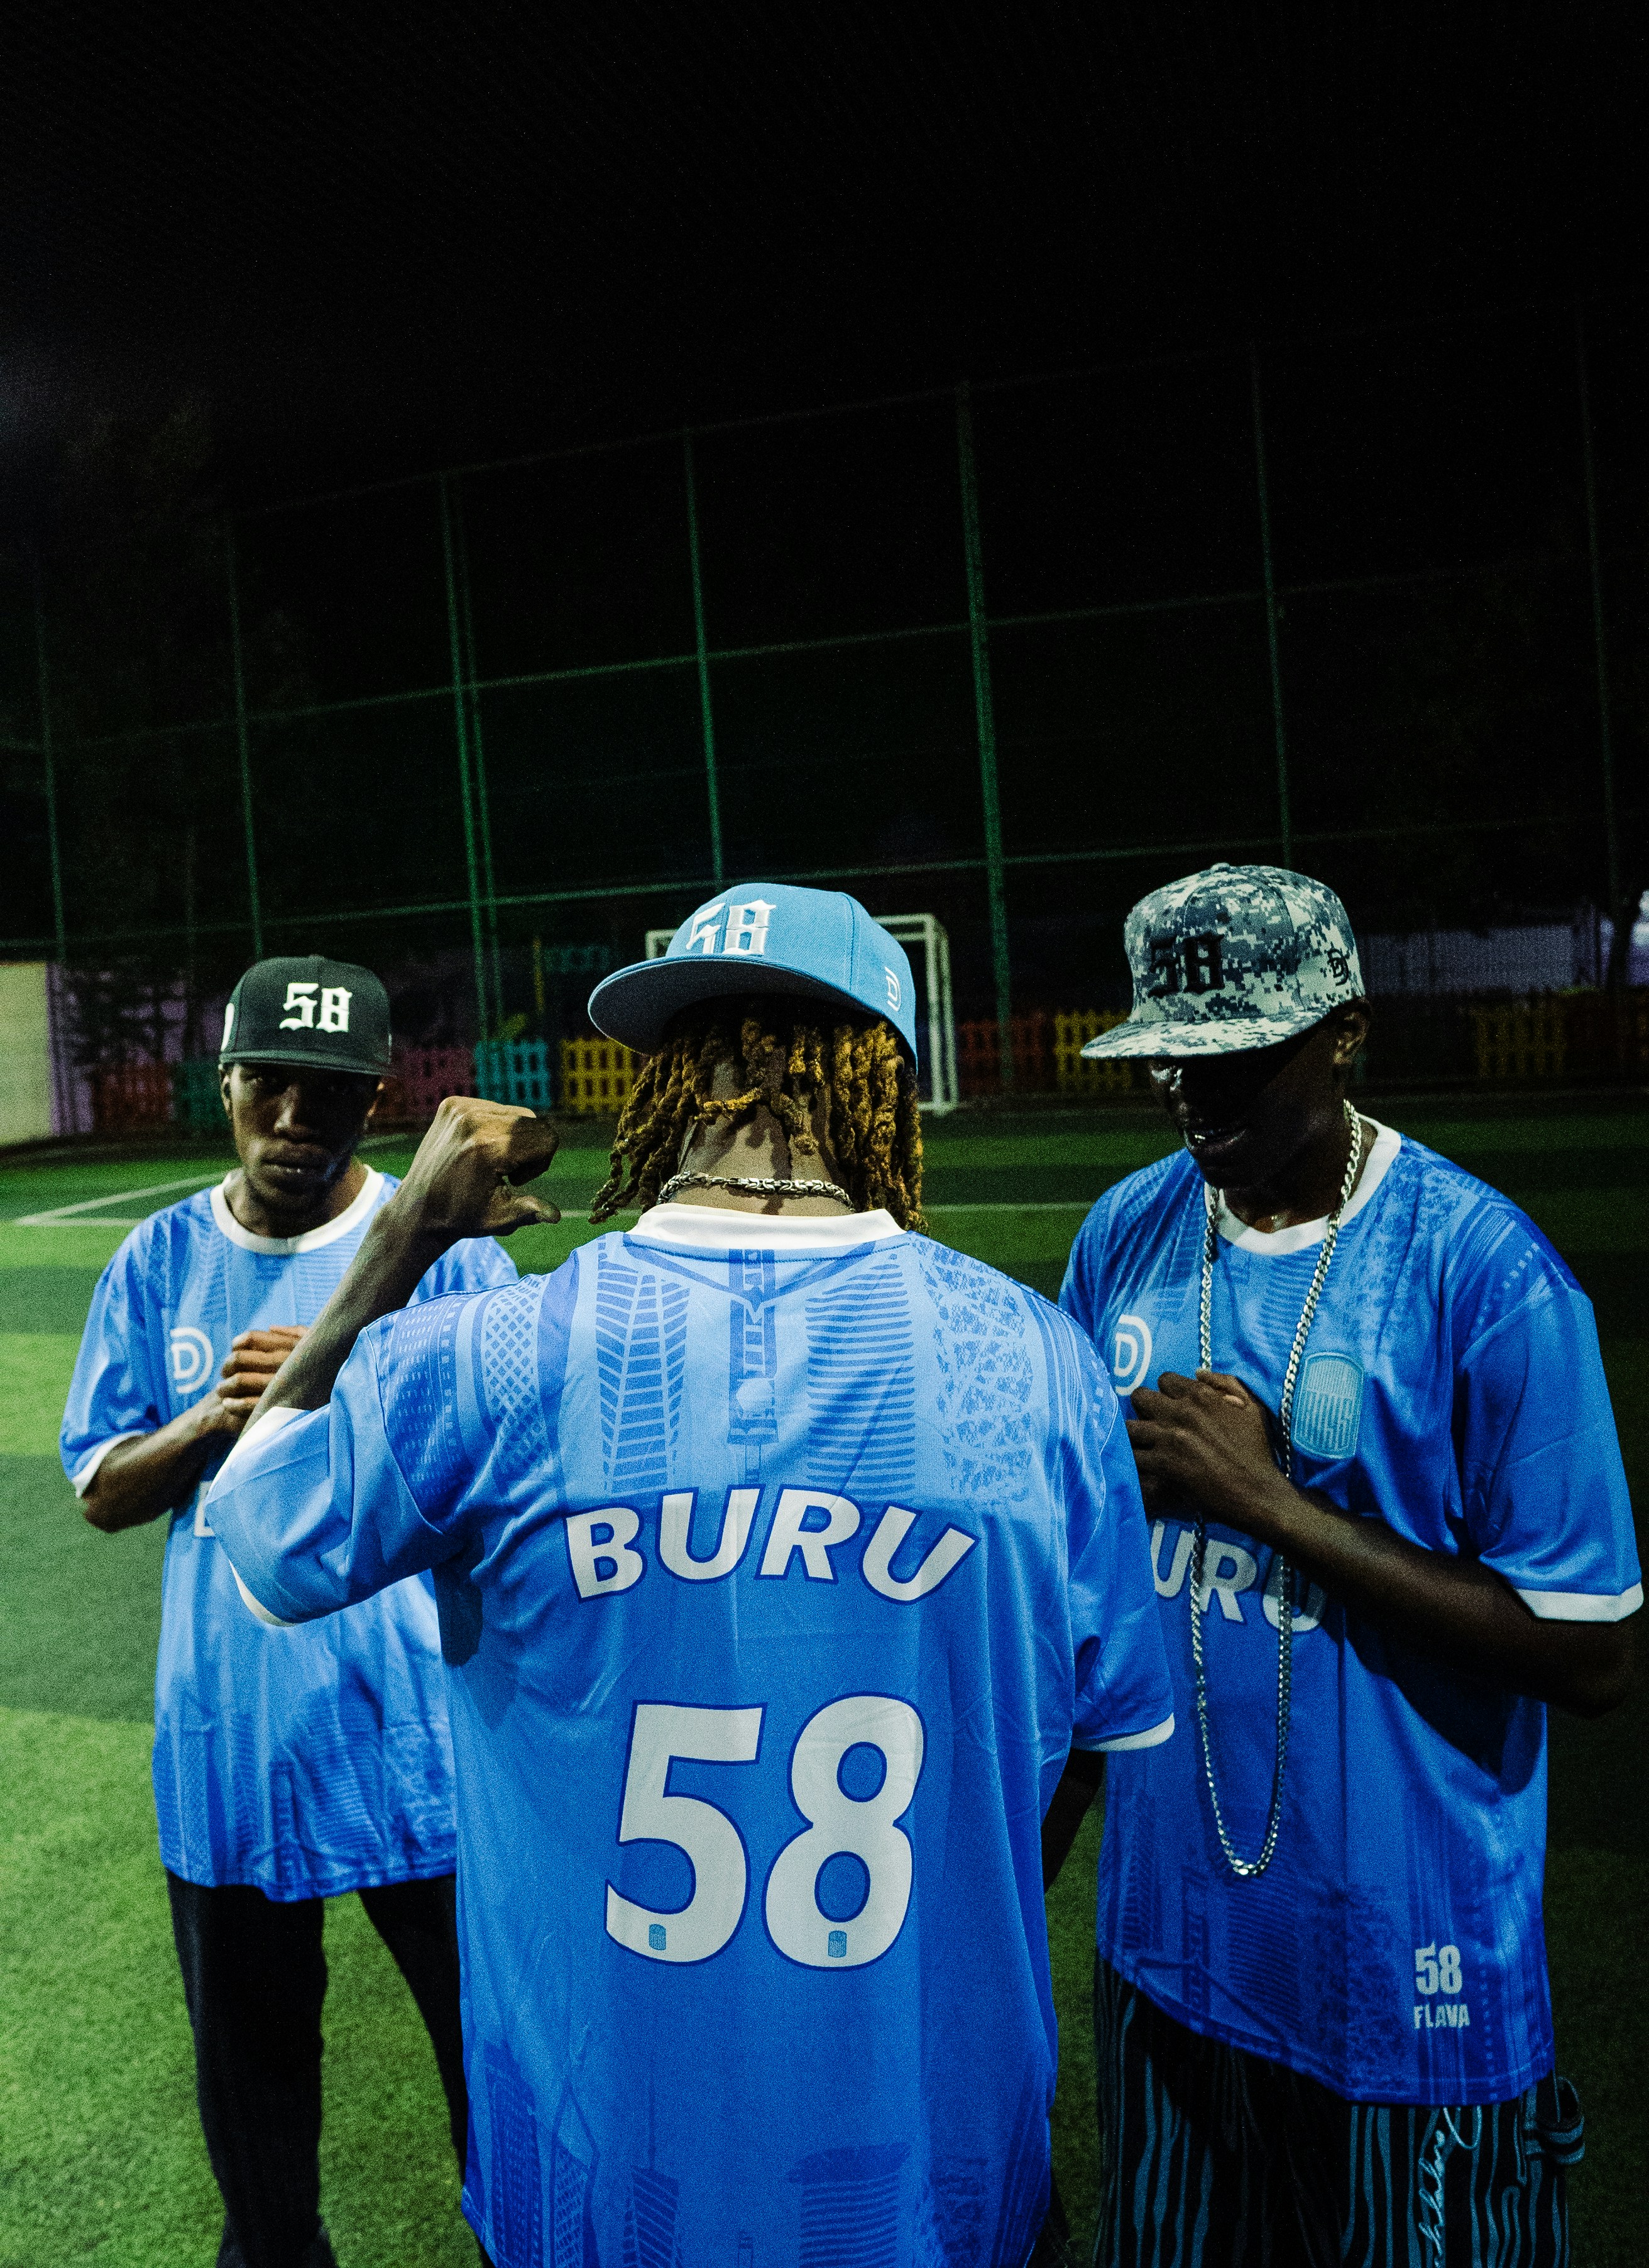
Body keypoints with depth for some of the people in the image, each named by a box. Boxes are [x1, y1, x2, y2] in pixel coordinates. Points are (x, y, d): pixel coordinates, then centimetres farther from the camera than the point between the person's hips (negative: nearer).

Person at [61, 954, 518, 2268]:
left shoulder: (449, 1251, -9)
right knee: (246, 2042, 24)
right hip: (224, 1731, 4)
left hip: (417, 1730, -3)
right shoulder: (160, 1262, 1)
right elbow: (100, 1493, 4)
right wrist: (209, 1421, -16)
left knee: (490, 2028, 12)